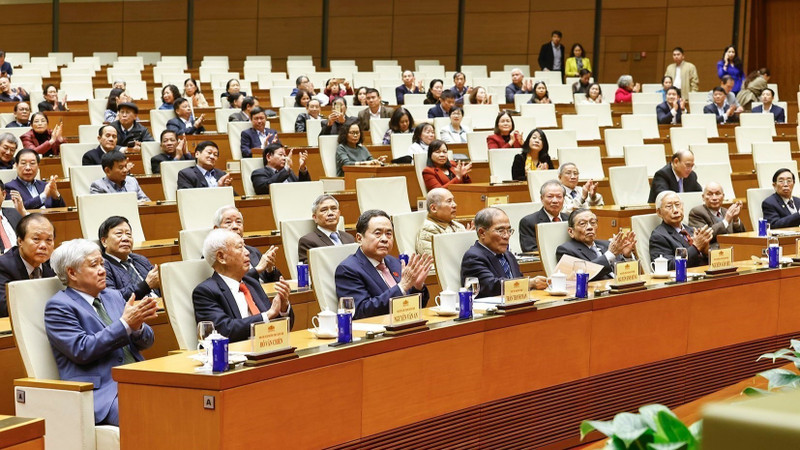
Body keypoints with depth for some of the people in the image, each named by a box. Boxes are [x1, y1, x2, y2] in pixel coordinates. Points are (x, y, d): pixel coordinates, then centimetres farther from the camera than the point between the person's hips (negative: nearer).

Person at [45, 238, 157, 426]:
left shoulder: (113, 296, 21)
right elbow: (81, 350, -13)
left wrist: (137, 326, -6)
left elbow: (146, 341, 18)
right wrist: (125, 324, -15)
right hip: (102, 393, -7)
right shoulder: (58, 306, 0)